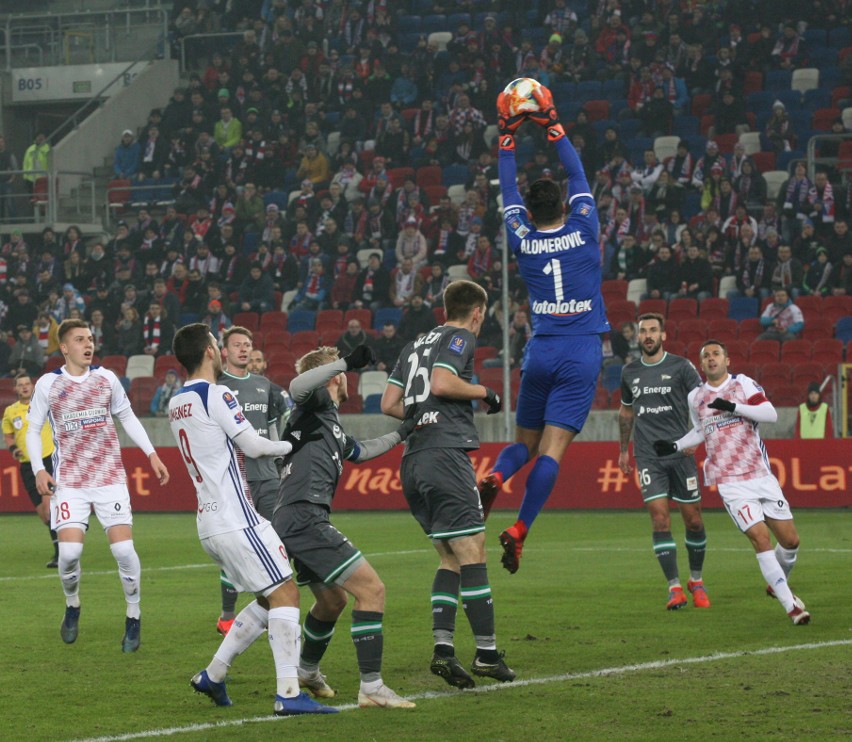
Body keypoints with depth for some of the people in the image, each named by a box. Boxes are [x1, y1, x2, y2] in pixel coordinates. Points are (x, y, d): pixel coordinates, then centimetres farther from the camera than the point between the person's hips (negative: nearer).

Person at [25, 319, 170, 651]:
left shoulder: (106, 378, 4)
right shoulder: (48, 384, -1)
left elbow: (127, 417, 15)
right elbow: (34, 429, 6)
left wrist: (151, 454, 8)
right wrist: (38, 469, -8)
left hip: (110, 477, 1)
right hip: (69, 482, -1)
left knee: (123, 548, -9)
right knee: (69, 551, -13)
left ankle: (134, 617, 8)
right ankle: (72, 607, 16)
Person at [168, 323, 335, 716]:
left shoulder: (175, 405, 15)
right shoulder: (216, 395, -12)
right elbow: (253, 446, -8)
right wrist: (293, 443, 8)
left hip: (209, 522, 9)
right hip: (236, 518, -9)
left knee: (268, 600, 16)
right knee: (284, 593, -8)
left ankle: (212, 675, 16)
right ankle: (288, 693, -15)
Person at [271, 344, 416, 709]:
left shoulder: (334, 429, 25)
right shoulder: (317, 403, -1)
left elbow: (361, 451, 43)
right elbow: (297, 387, -26)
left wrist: (400, 435, 46)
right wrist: (347, 363, -30)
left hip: (293, 523, 11)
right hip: (304, 518, -11)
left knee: (332, 600, 30)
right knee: (371, 589, -14)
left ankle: (307, 670, 51)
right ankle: (371, 687, -17)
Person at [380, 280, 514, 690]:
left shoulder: (415, 345, 23)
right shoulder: (460, 338, 0)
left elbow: (389, 403, 18)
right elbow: (442, 383, -17)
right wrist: (482, 392, -3)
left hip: (413, 458, 8)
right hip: (446, 453, -8)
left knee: (451, 558, 10)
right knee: (472, 552, -7)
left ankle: (442, 648, -2)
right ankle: (486, 652, -9)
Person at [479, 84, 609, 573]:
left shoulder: (523, 240, 1)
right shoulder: (584, 231, -3)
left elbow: (509, 189, 14)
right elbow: (578, 176, 8)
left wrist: (508, 134, 20)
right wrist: (553, 124, 14)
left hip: (541, 352, 2)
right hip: (583, 353, -2)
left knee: (527, 441, 14)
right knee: (552, 448, -8)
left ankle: (495, 477, -18)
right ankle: (520, 530, -20)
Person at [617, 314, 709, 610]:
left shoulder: (681, 367, 0)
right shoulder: (629, 372, 11)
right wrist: (623, 449, 27)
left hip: (680, 452, -2)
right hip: (648, 457, 2)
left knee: (693, 519, 2)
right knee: (660, 518, -11)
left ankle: (696, 580, 22)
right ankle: (674, 588, -10)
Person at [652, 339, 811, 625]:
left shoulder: (743, 384, 2)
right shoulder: (695, 398, 10)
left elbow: (770, 414, -11)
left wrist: (733, 407, -19)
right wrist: (675, 446, 16)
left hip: (762, 475, 0)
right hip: (730, 484, 0)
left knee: (790, 540, 2)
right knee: (761, 539, -17)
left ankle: (777, 584, 33)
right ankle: (791, 607, -11)